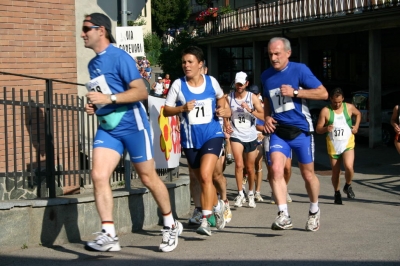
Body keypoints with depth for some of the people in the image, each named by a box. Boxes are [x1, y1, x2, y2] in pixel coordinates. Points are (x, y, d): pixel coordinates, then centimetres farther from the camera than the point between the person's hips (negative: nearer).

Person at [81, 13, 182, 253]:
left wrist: (109, 99, -25)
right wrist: (94, 107, 6)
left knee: (148, 177, 5)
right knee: (98, 175, -11)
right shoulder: (93, 64, 13)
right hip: (107, 128, 7)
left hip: (132, 125, -7)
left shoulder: (119, 57, -12)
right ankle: (109, 235, -11)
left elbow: (142, 91, -18)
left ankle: (171, 226, 24)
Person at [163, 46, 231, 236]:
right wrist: (182, 108, -17)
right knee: (201, 179, 13)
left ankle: (205, 220, -18)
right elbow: (166, 110, 0)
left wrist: (222, 109, 1)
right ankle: (217, 206, 40)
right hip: (190, 139, 2)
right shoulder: (178, 85, -3)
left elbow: (220, 97, 21)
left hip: (212, 135, -2)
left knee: (205, 175, -20)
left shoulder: (211, 82, 0)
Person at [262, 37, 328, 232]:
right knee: (276, 169, -20)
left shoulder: (299, 70, -7)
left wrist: (295, 92, -19)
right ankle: (283, 216, -21)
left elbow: (323, 93, -11)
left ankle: (314, 211, 33)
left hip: (301, 130, -3)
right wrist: (267, 117, 5)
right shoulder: (266, 76, 8)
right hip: (278, 131, 3)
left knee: (308, 174, 9)